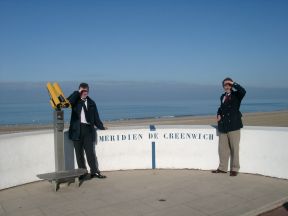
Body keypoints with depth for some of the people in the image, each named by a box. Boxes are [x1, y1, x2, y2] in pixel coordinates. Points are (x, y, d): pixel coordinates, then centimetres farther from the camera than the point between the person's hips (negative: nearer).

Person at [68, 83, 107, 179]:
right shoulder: (75, 101, 6)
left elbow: (96, 117, 15)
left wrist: (101, 127, 7)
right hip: (77, 129, -1)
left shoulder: (91, 103, 13)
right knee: (79, 153, 4)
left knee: (91, 152, -1)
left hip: (88, 129, 1)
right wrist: (77, 92, -11)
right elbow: (67, 102, -17)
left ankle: (95, 172, 5)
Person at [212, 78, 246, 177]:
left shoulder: (236, 95, -1)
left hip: (233, 125, -6)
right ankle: (222, 168, 23)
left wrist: (233, 83, -17)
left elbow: (243, 91, -24)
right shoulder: (222, 96, 15)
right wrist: (219, 114, 8)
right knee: (222, 148, 11)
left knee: (234, 148, 1)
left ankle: (234, 169, 12)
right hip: (223, 125, 6)